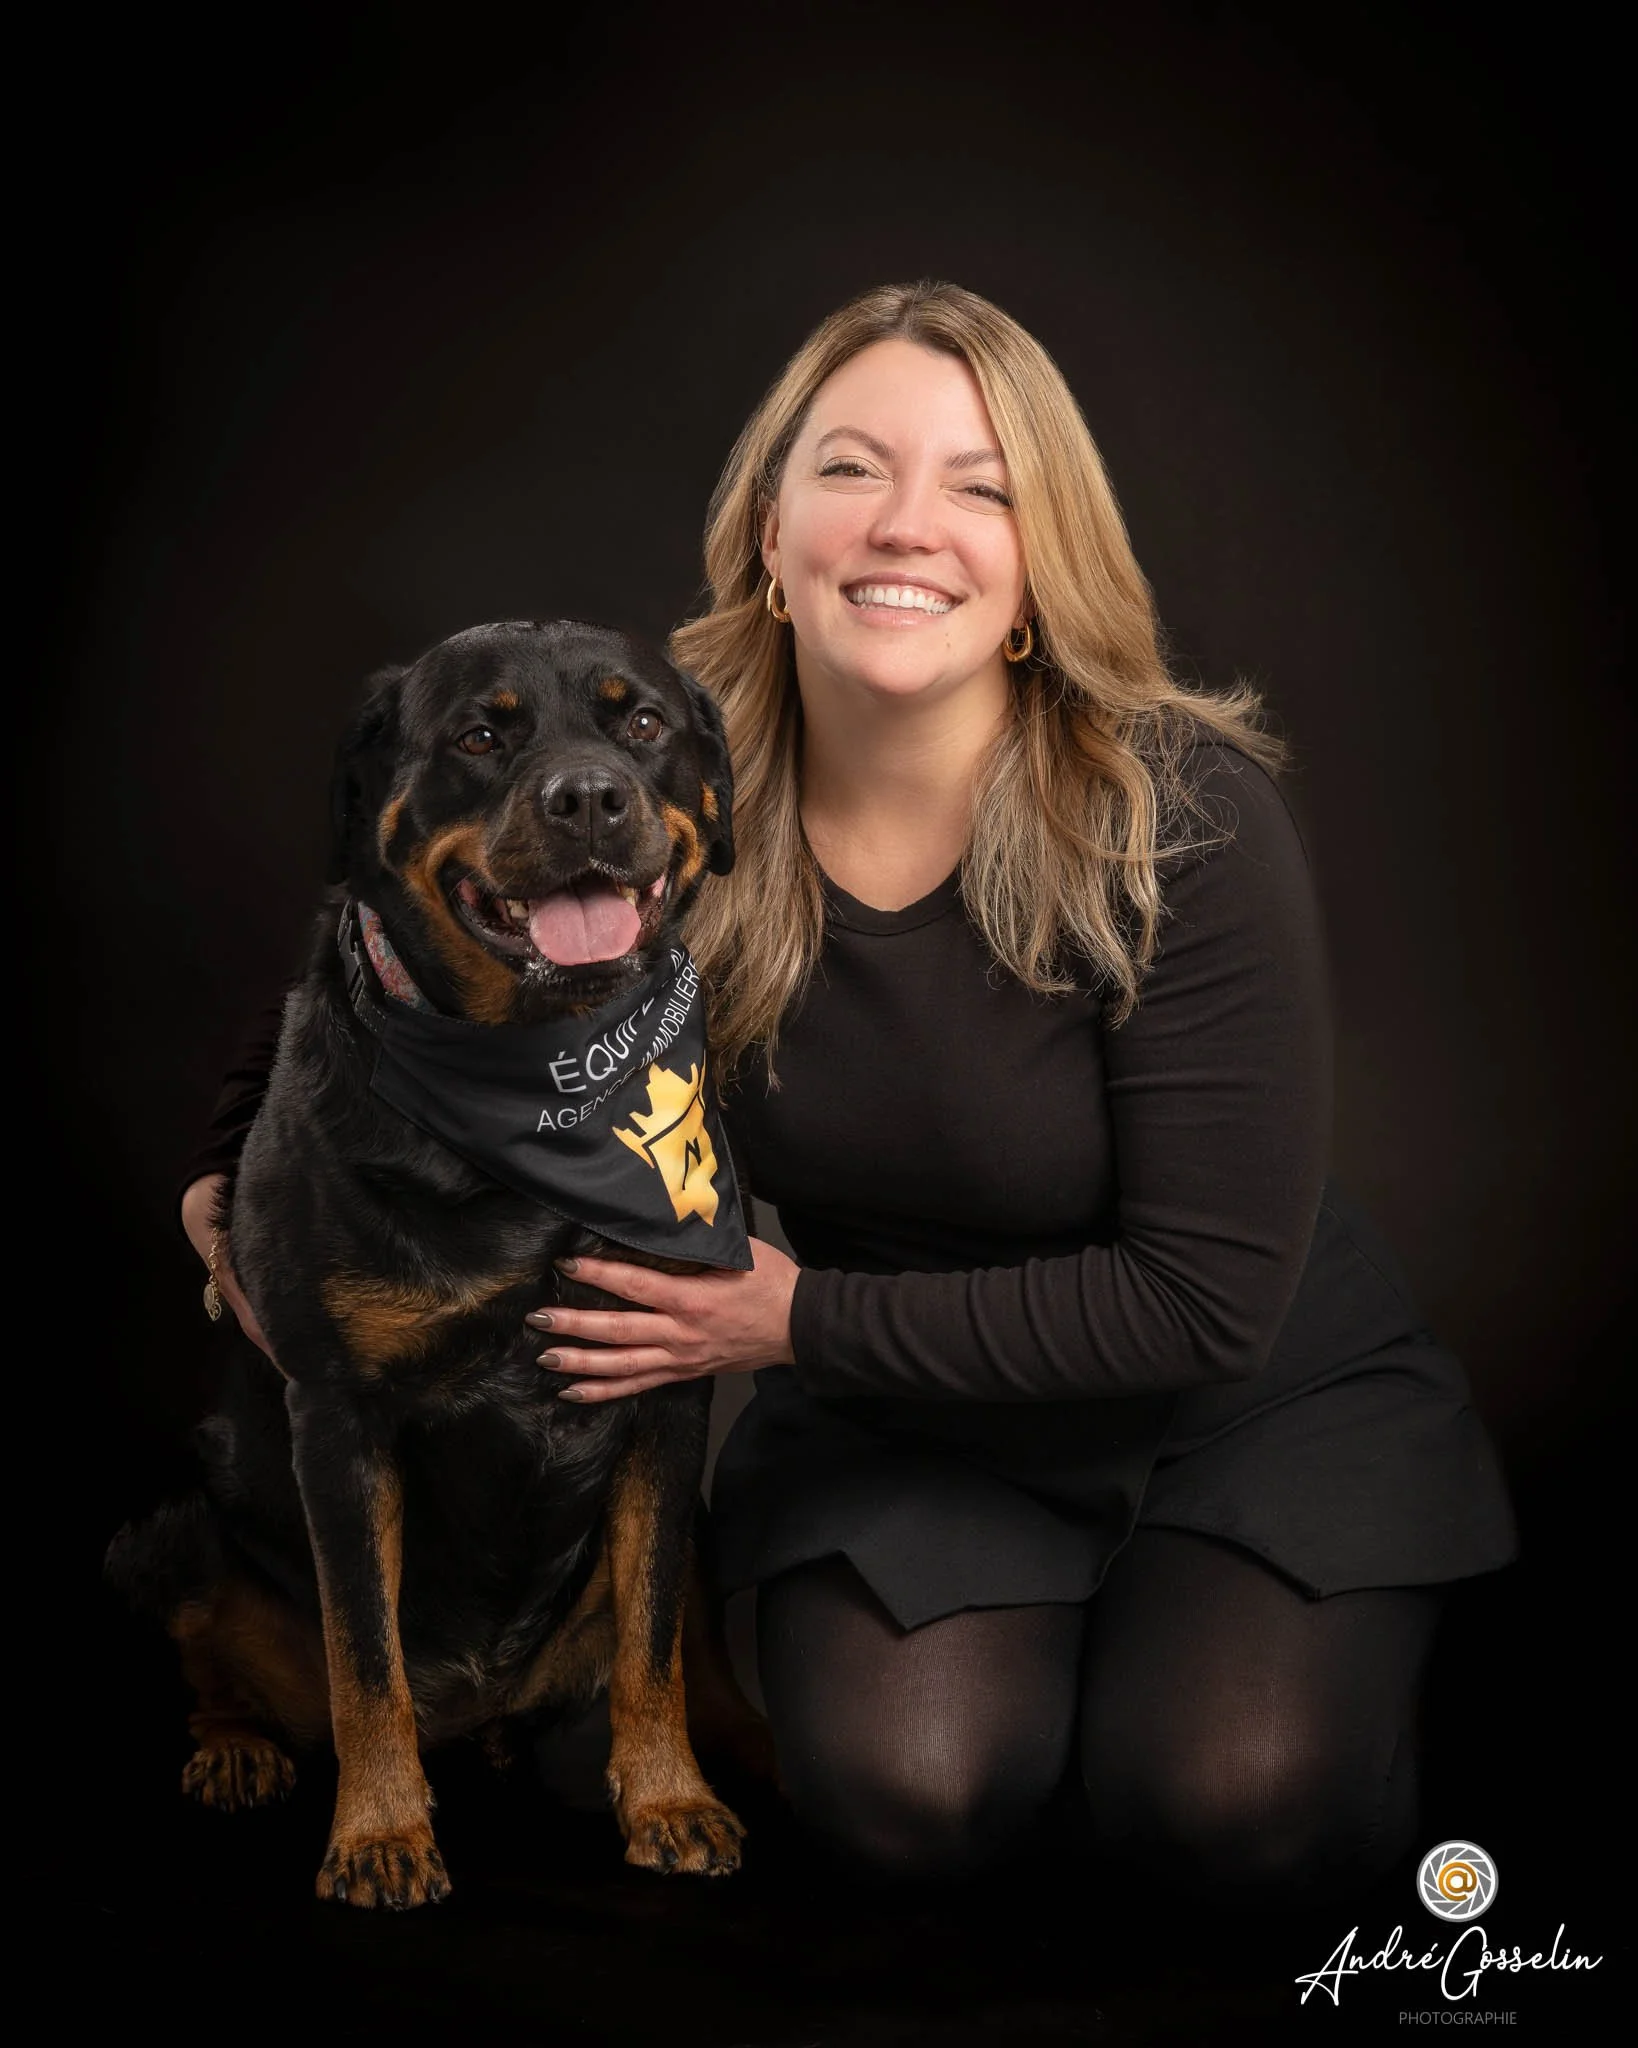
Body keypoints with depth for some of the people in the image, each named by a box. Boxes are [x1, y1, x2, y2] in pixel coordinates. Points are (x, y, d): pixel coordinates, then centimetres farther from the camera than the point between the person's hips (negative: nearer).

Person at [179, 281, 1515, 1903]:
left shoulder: (1185, 816, -26)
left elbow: (1210, 1298, -25)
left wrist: (804, 1323, -23)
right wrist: (236, 1165, -3)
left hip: (1260, 1407, -2)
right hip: (901, 1428, 2)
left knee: (1231, 1801, -24)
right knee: (910, 1793, -22)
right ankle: (1031, 1628, 13)